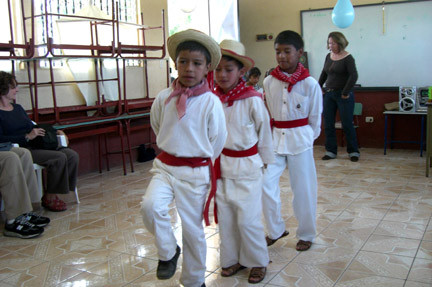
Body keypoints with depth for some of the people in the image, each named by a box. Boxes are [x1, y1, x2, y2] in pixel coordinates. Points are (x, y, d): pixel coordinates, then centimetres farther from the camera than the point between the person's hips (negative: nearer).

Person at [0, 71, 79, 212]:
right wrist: (27, 137, -21)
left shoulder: (18, 108, 22)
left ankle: (51, 194, -5)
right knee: (59, 157, -27)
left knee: (73, 155, -12)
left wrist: (55, 131, 14)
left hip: (36, 145, 8)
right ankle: (49, 198, -12)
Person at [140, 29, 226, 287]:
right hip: (165, 166, 2)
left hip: (196, 173, -2)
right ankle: (168, 252, 5)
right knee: (150, 205, -24)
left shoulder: (212, 102, -11)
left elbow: (217, 143, 0)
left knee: (192, 229, 8)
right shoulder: (164, 98, -3)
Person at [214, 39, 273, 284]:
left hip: (247, 165, -4)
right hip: (221, 165, 4)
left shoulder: (252, 99, -12)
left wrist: (265, 161, 5)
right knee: (225, 217, 12)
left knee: (248, 219, -2)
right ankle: (232, 260, 30)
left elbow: (264, 132, -2)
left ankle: (258, 261, 21)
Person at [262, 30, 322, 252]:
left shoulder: (310, 84, -8)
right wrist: (272, 136, 7)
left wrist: (308, 138, 5)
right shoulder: (269, 82, 0)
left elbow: (315, 117, 2)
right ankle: (275, 230, 15)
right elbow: (266, 114, 7)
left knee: (303, 188, 6)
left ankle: (306, 234, 25)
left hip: (300, 138, -2)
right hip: (275, 137, 3)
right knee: (266, 182, -5)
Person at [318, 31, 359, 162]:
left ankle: (353, 151, 12)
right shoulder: (328, 56, 9)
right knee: (328, 124, 5)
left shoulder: (348, 58, -9)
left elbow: (354, 76, -17)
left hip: (343, 95, -6)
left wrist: (345, 93, -17)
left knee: (347, 124, 0)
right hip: (328, 94, 6)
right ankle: (330, 151, 14)